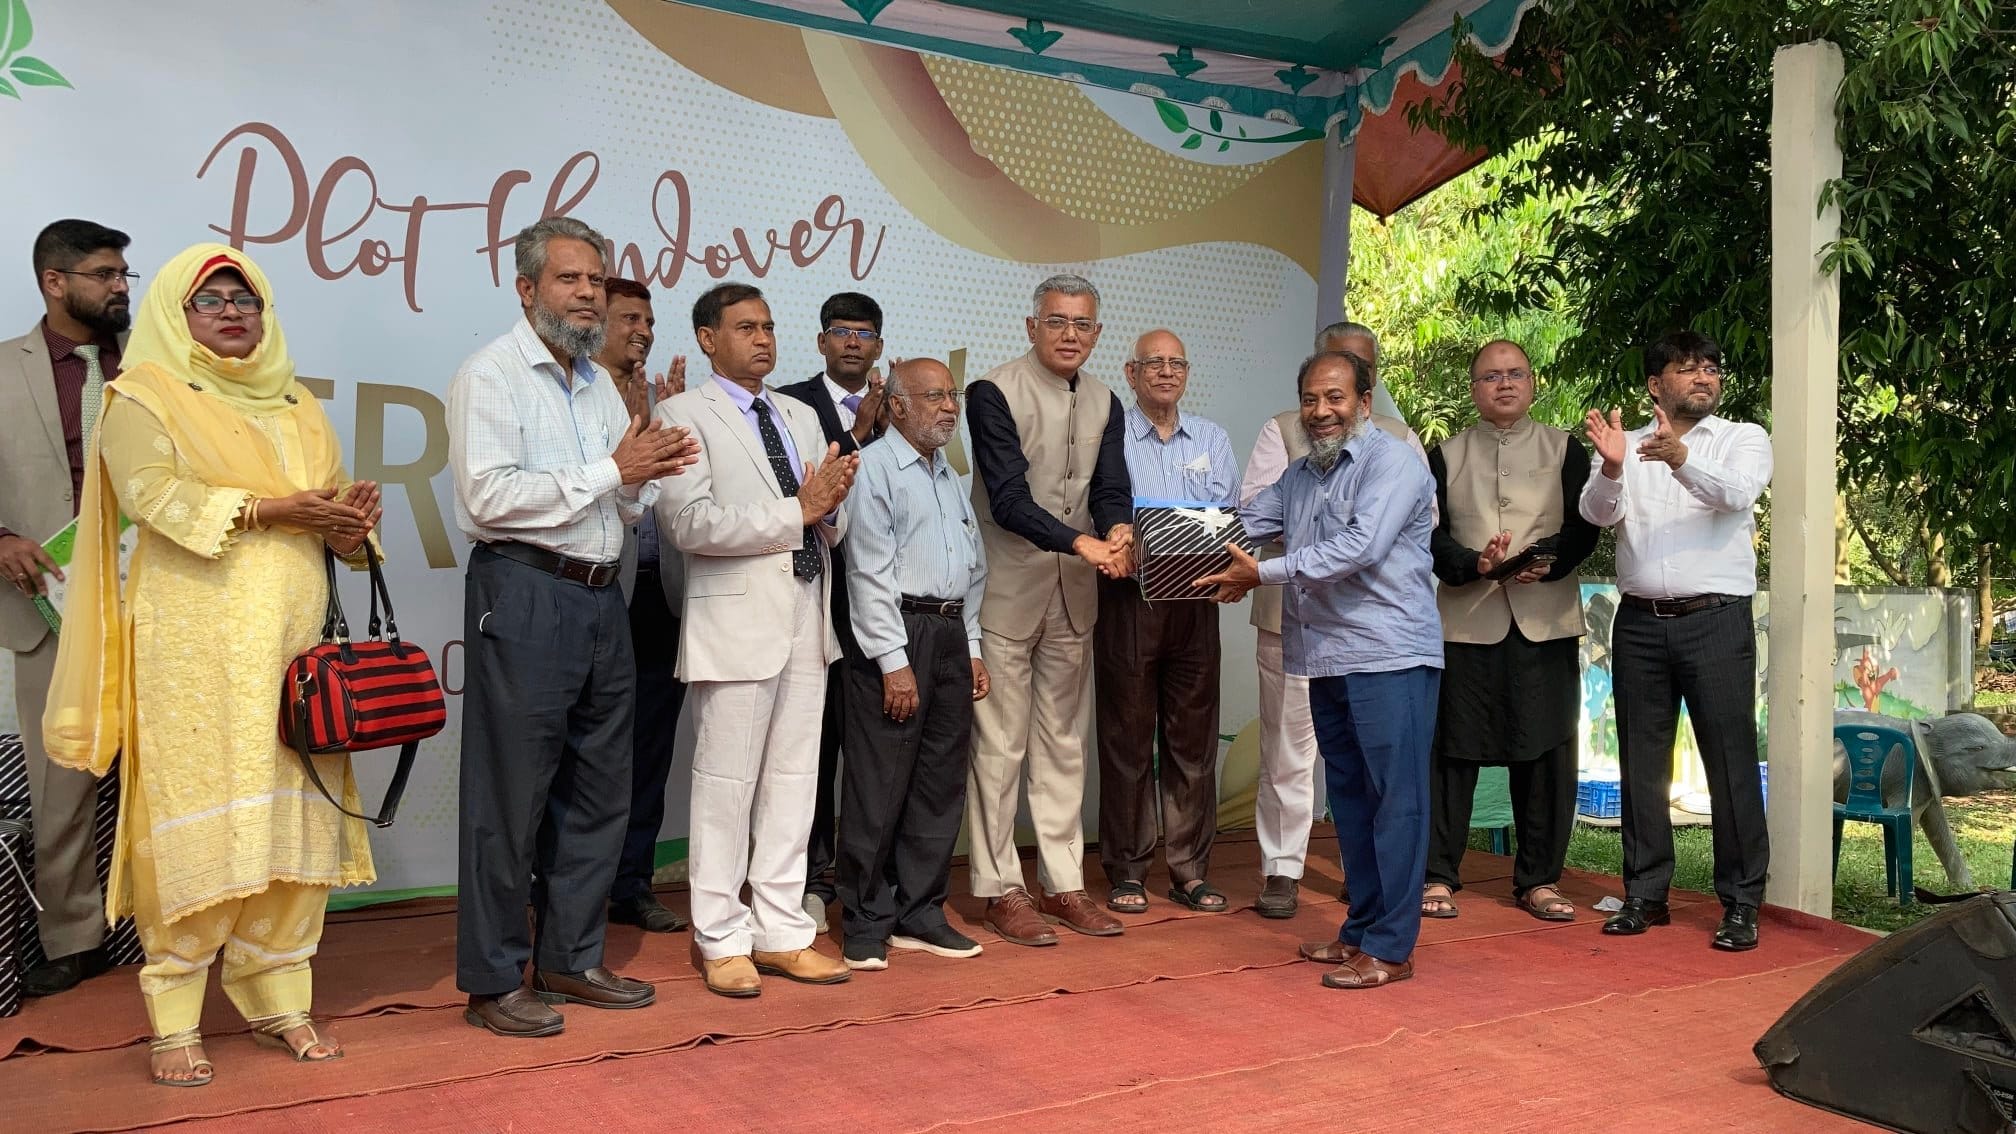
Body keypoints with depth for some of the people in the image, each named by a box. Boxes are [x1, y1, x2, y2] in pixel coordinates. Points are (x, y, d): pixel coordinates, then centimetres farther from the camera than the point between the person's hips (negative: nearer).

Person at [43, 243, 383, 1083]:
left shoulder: (298, 408, 22)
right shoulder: (146, 394, 5)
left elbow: (331, 508, 16)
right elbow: (154, 493, -10)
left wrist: (350, 519, -7)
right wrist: (270, 511, -16)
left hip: (292, 641, 5)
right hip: (195, 645, -5)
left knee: (294, 821, 3)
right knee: (195, 825, -6)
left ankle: (278, 1000, 13)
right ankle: (174, 1022, 3)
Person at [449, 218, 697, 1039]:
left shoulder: (600, 384, 18)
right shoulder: (492, 373, -5)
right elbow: (490, 495, -17)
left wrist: (643, 477, -4)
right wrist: (610, 470, -15)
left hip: (600, 598, 8)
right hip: (524, 595, -8)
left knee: (599, 790, 12)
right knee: (511, 796, -2)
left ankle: (571, 959, 24)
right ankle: (493, 981, 9)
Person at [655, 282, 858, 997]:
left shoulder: (801, 417, 18)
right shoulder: (685, 415, -3)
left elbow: (832, 528, 17)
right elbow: (687, 523, -16)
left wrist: (831, 506, -8)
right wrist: (795, 512, -15)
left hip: (807, 621, 7)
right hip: (738, 622, -6)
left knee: (793, 782, 10)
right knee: (726, 785, 1)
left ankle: (781, 934, 19)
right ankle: (722, 942, 13)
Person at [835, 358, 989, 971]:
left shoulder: (951, 478, 20)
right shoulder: (873, 467, -5)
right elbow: (871, 571, -12)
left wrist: (972, 648, 15)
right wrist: (894, 662, -16)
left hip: (950, 633, 8)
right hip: (894, 634, -8)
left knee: (941, 782, 9)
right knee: (880, 786, -4)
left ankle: (920, 914, 18)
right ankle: (867, 924, 7)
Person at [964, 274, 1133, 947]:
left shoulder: (1104, 404, 10)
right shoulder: (995, 394, -10)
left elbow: (1111, 489, 2)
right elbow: (1009, 499, -19)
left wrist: (1119, 530, -21)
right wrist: (1083, 543, -31)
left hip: (1074, 595, 6)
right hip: (1007, 593, -6)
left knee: (1063, 741, 12)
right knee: (1000, 744, 0)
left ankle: (1063, 883, 21)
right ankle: (1000, 889, 10)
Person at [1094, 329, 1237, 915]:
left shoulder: (1212, 440, 15)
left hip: (1195, 599, 4)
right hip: (1129, 598, -3)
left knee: (1194, 736, 5)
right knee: (1128, 736, 1)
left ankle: (1190, 869, 14)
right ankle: (1127, 870, 10)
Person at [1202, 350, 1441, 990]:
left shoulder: (1391, 463, -8)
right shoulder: (1299, 476, 18)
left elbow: (1361, 547, -20)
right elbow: (1242, 524, 14)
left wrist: (1264, 573, -20)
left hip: (1389, 655, -8)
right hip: (1328, 660, 8)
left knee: (1396, 798, -4)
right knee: (1349, 796, 13)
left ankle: (1391, 947, 0)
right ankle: (1361, 928, 23)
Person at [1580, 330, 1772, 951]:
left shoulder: (1744, 438, 5)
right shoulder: (1628, 444, 11)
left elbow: (1734, 492, -17)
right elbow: (1598, 512, -6)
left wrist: (1680, 458, -36)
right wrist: (1611, 468, -28)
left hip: (1716, 619, -2)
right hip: (1639, 621, 3)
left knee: (1731, 760, -3)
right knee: (1642, 761, 7)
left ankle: (1741, 904, 5)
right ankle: (1645, 894, 16)